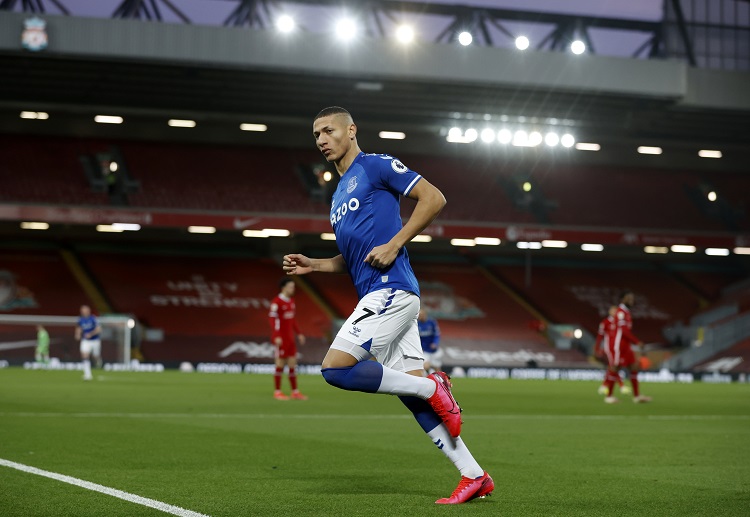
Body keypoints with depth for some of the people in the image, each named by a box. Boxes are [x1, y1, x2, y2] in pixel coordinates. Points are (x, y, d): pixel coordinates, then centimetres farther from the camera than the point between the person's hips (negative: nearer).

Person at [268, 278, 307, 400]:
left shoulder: (291, 301, 12)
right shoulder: (277, 302, -14)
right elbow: (272, 319, -19)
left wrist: (298, 333, 19)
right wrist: (277, 336, -26)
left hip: (290, 338, 8)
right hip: (280, 338, -8)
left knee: (292, 364, 7)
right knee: (280, 364, -3)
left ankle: (295, 392, 12)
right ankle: (277, 392, 6)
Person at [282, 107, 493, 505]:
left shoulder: (375, 166, -1)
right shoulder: (340, 193, 25)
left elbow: (434, 198, -9)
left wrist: (394, 244, -14)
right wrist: (313, 265, 14)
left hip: (391, 290, -9)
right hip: (377, 296, 9)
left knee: (336, 369, -18)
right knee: (411, 391, 3)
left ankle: (433, 387, -6)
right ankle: (474, 476, 5)